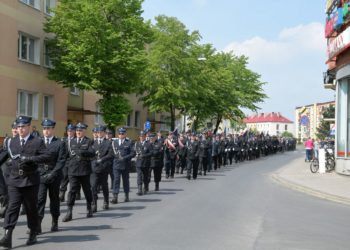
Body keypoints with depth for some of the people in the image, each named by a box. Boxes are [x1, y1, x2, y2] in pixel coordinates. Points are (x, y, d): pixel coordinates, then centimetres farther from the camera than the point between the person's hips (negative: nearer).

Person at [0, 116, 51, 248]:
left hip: (31, 181, -2)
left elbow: (47, 156, -12)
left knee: (31, 208, 8)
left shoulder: (37, 142, -2)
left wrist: (30, 158, -23)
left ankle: (33, 234, 22)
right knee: (12, 207, -7)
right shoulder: (11, 142, 11)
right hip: (14, 181, 2)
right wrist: (12, 163, -3)